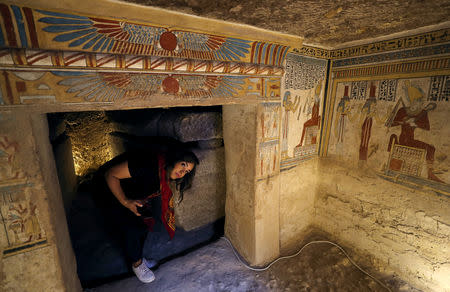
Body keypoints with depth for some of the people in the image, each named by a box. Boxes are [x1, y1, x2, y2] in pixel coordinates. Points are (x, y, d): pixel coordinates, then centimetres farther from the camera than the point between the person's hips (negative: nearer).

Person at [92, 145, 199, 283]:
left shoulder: (165, 177, -12)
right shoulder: (148, 163, -39)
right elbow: (110, 175, -31)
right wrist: (125, 202, -32)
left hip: (130, 196, 7)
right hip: (110, 193, -7)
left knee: (143, 225, 7)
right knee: (131, 229, -9)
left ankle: (138, 257, 33)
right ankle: (136, 263, 18)